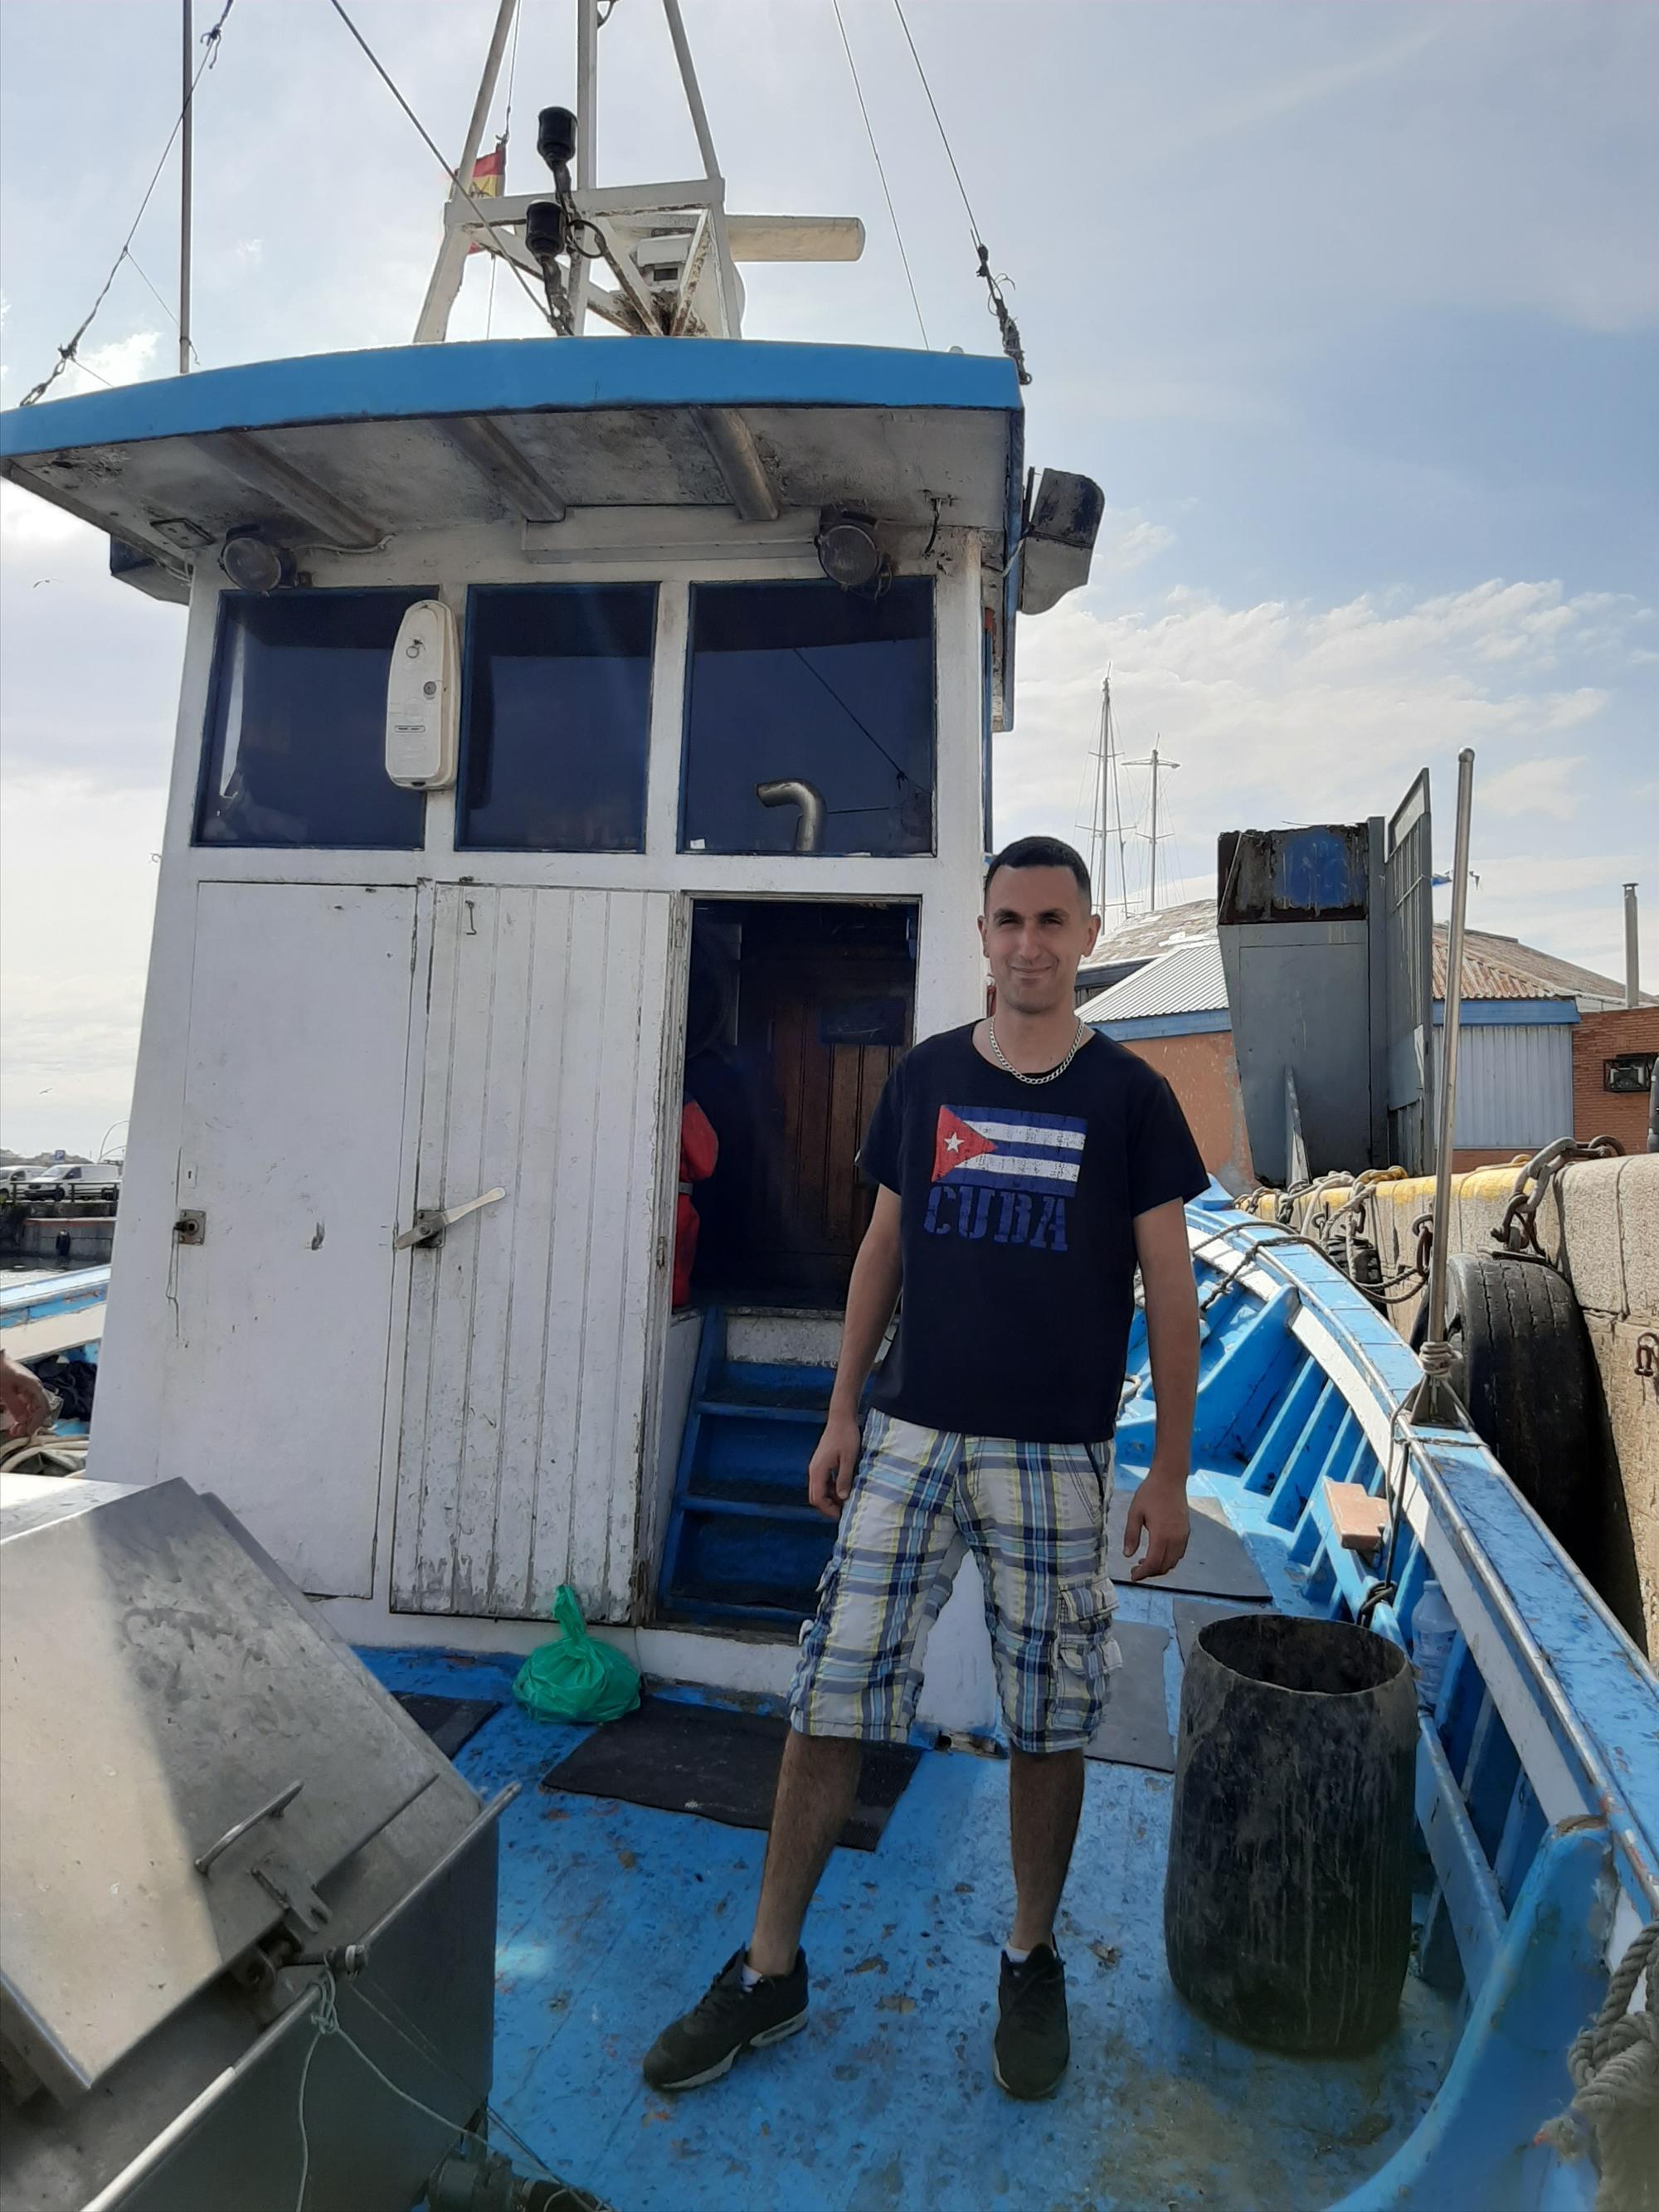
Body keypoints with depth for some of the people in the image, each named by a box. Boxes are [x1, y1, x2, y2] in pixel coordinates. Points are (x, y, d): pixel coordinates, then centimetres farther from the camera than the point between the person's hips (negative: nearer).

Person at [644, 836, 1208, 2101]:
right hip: (912, 1434, 2)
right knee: (830, 1698, 5)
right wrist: (843, 1411, 6)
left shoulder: (1129, 1097, -2)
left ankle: (1033, 1964, 36)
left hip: (1055, 1453, -1)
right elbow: (883, 1252, 9)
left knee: (1048, 1724, 11)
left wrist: (1171, 1475, -2)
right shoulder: (926, 1078, 5)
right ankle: (770, 1973, 25)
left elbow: (1170, 1292, 0)